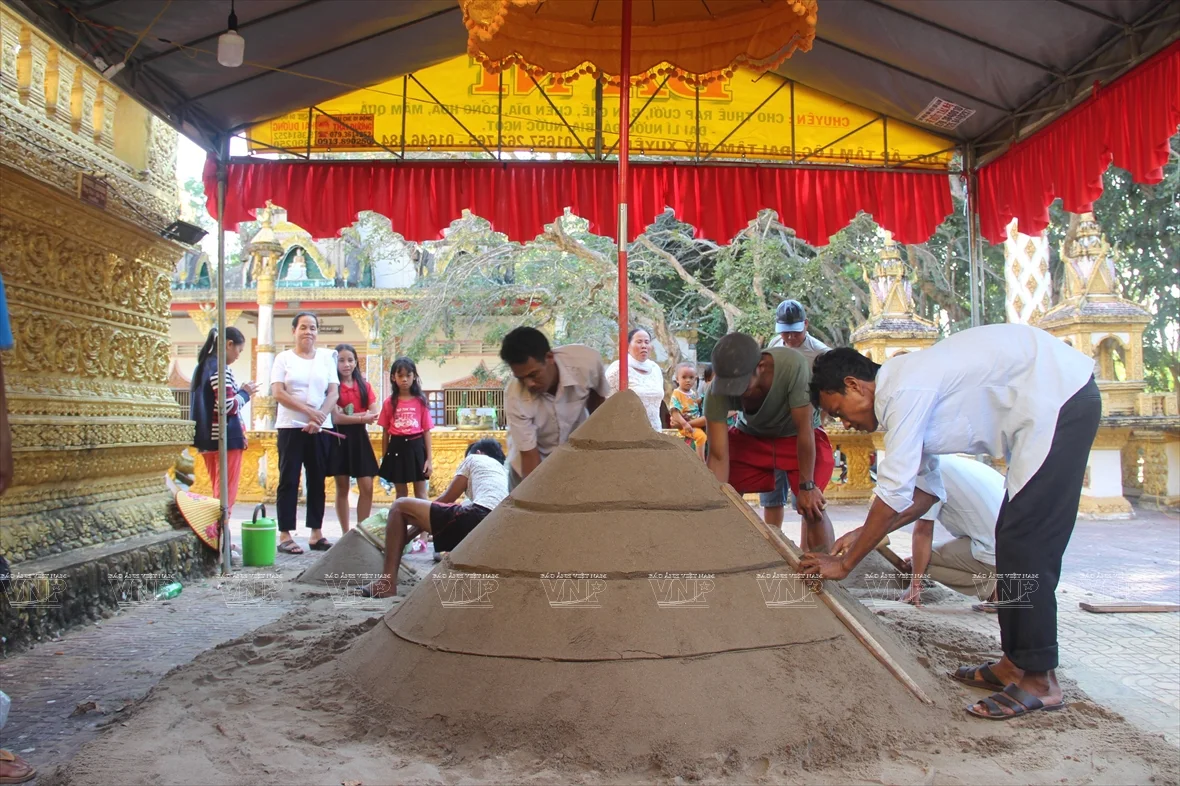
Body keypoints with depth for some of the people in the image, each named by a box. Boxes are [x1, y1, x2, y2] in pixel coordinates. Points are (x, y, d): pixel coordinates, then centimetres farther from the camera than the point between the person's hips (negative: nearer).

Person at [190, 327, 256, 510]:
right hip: (226, 438, -9)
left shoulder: (203, 366, 14)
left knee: (218, 493, 15)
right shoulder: (221, 369, -13)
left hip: (208, 438, 9)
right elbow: (228, 406, -19)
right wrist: (245, 393, -3)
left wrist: (240, 392, 13)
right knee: (226, 494, -4)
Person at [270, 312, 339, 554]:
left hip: (321, 429, 3)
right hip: (291, 427, -2)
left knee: (317, 481, 6)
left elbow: (334, 393, 3)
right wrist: (309, 411, -15)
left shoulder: (327, 358, 10)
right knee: (289, 480, -1)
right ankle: (285, 535, 2)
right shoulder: (284, 358, 5)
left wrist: (318, 418, -12)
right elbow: (277, 392, -6)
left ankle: (316, 533, 13)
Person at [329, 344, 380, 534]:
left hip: (359, 438, 3)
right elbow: (335, 418, -13)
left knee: (367, 488, -1)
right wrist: (361, 417, -13)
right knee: (342, 488, 4)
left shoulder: (364, 385, 8)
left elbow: (374, 414, -1)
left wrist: (348, 416, -13)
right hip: (339, 438, -3)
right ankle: (345, 534, 11)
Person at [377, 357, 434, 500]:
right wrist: (384, 458, 4)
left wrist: (429, 458, -4)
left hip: (416, 447, -1)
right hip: (397, 448, 1)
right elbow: (385, 432, 6)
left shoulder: (421, 401, 0)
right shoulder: (389, 403, 2)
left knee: (420, 493, 5)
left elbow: (427, 431, 0)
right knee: (401, 493, 11)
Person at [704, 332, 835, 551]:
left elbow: (804, 429, -29)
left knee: (813, 506, -18)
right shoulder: (718, 390, -31)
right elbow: (718, 456, -29)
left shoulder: (793, 366, -39)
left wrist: (807, 486, -24)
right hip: (750, 435, 2)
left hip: (796, 435, -2)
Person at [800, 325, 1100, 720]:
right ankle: (1015, 663, 18)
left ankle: (1039, 680, 0)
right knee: (1014, 540, 11)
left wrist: (845, 562, -13)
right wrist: (865, 535, 9)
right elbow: (926, 488, 15)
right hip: (1056, 401, 10)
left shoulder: (904, 390, -19)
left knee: (1025, 545, -8)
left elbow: (894, 491, -21)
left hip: (1060, 398, -10)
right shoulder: (905, 390, 10)